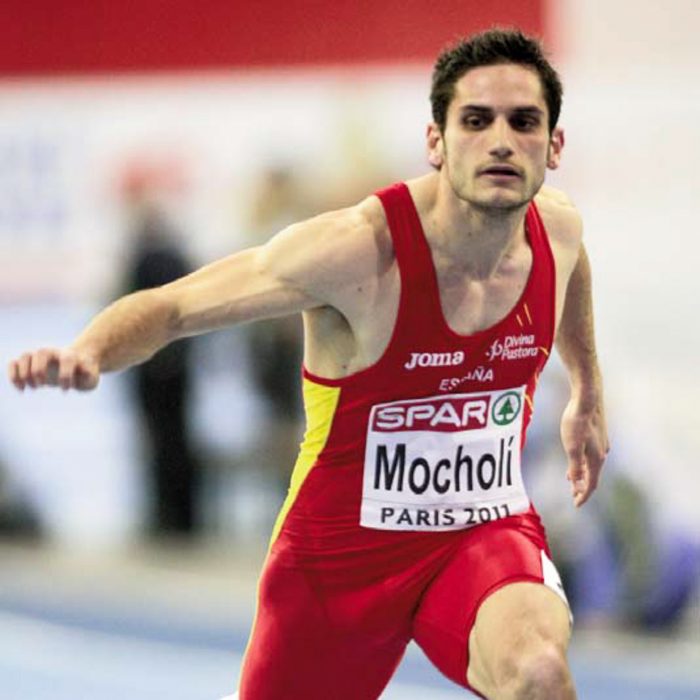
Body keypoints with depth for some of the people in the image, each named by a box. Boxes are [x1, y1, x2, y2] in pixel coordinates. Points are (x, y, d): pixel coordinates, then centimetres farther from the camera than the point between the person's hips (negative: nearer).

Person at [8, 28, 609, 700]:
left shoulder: (558, 228, -10)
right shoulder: (357, 249, -26)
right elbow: (168, 306, -22)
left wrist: (587, 390, 32)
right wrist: (86, 353, -43)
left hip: (485, 530, 2)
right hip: (344, 545, -2)